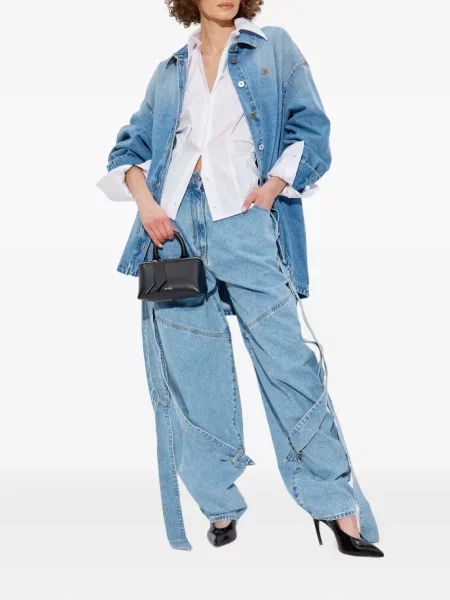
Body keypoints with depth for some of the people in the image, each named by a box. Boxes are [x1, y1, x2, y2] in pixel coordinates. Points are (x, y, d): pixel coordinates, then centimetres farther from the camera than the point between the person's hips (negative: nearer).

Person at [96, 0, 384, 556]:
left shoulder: (274, 47, 13)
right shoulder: (169, 72, 19)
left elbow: (310, 128, 6)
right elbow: (129, 147, 17)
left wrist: (273, 188, -8)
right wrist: (145, 201, -1)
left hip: (244, 223, -3)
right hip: (174, 226, 3)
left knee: (287, 358, -9)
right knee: (189, 370, 2)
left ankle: (340, 510, 0)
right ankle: (220, 507, 14)